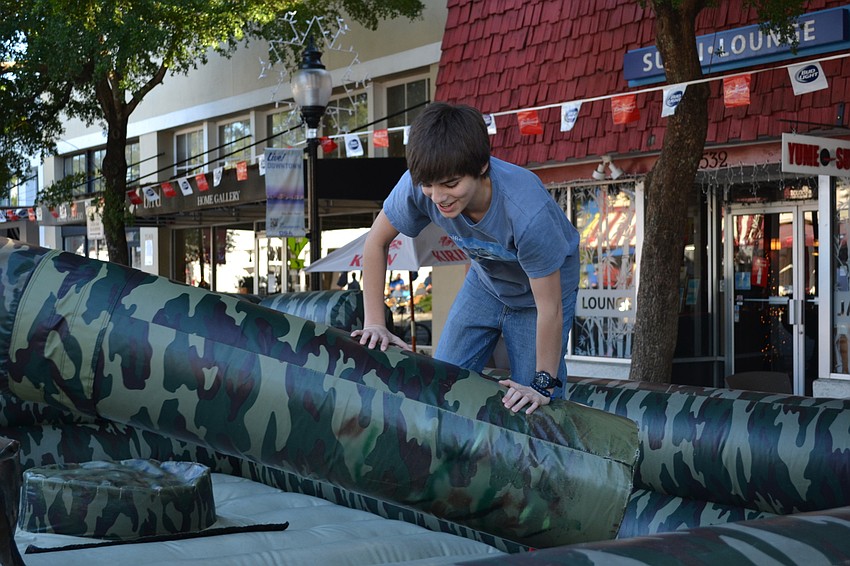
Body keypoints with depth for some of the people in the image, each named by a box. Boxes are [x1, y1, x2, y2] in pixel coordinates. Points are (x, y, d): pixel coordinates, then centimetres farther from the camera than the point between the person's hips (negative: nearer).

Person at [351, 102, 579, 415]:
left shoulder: (527, 211, -43)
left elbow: (549, 309, -32)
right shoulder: (418, 185, -31)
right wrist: (374, 323, -13)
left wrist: (544, 384, -24)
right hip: (486, 280, 4)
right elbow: (376, 242, -11)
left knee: (530, 408, -7)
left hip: (542, 287, -4)